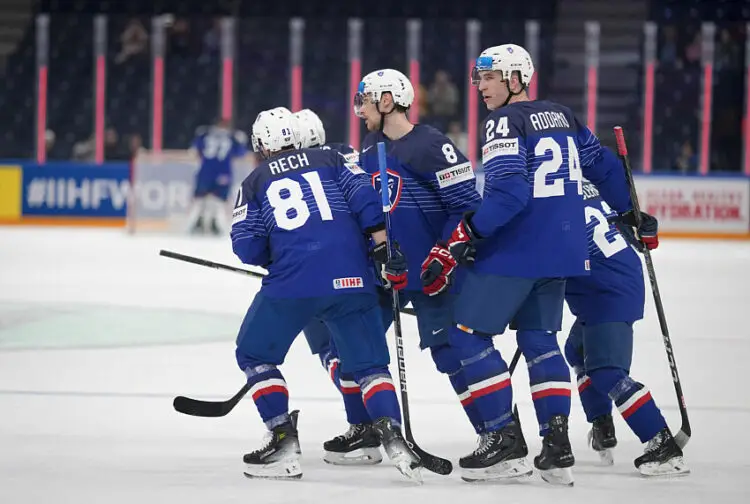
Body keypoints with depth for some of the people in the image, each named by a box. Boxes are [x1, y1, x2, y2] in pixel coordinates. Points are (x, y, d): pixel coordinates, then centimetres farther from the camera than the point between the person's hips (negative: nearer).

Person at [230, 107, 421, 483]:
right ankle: (391, 434, -12)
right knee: (369, 363, 12)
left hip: (291, 282, -2)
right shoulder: (330, 161, 17)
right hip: (350, 279, 2)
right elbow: (365, 199, 3)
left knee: (254, 355, 17)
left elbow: (247, 248, 6)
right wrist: (387, 252, 1)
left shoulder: (255, 182, 13)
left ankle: (284, 441, 6)